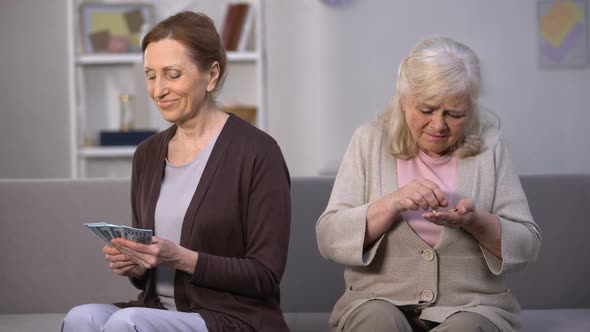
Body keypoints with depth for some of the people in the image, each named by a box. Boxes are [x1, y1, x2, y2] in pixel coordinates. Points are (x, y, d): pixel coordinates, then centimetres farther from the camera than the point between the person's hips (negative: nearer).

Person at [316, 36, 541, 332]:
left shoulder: (488, 144, 3)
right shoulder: (370, 140, 3)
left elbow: (527, 246, 2)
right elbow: (328, 238, -3)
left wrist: (475, 221, -17)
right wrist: (391, 204, -19)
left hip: (471, 308, 0)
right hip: (379, 303, 0)